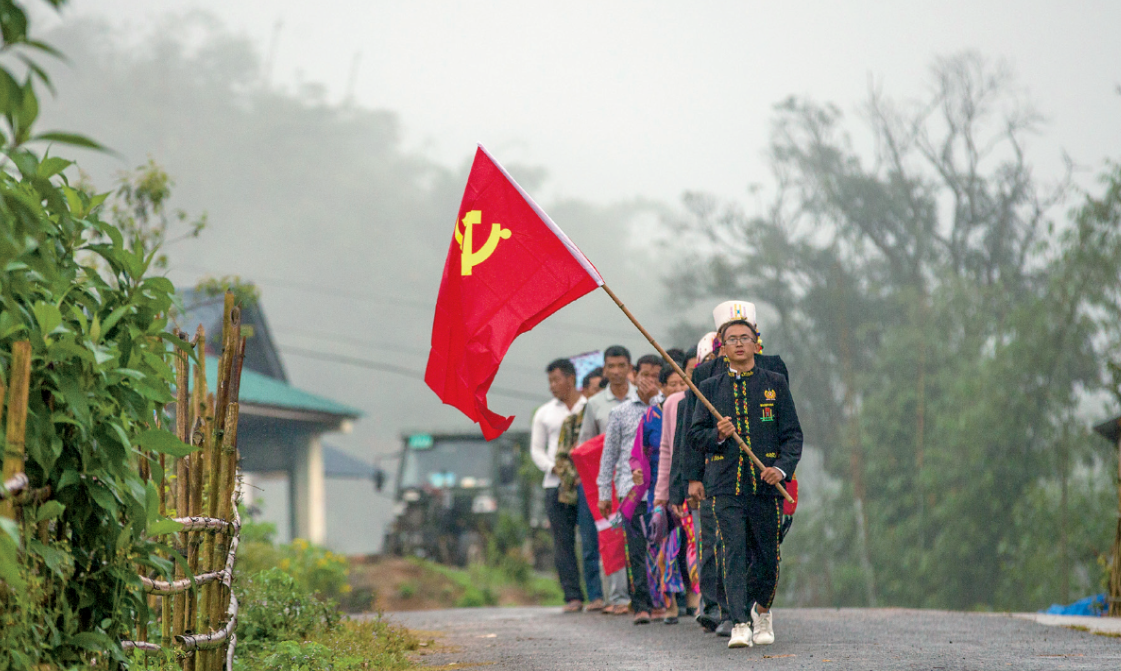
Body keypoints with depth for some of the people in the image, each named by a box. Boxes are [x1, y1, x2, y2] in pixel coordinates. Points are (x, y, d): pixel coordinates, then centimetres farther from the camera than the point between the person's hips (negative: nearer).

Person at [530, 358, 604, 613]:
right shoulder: (545, 413, 16)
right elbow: (536, 449, 16)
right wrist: (554, 467, -2)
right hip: (556, 484, 3)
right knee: (563, 541, -1)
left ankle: (596, 594, -8)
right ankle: (572, 596, 2)